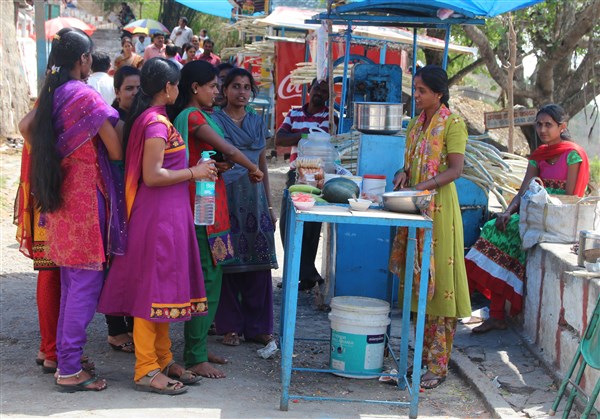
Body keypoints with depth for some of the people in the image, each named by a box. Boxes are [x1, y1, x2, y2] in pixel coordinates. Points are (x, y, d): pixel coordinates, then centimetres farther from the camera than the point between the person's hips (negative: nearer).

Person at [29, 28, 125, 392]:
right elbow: (116, 152, -12)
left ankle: (65, 355, 23)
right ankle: (70, 371, -1)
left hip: (58, 194, 8)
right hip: (86, 194, -8)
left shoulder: (50, 95, 8)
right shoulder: (87, 96, -14)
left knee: (70, 280, 16)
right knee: (86, 281, -4)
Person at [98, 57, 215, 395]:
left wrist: (195, 170, 16)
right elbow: (152, 175, -22)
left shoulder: (148, 118, 13)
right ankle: (145, 370, 2)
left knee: (161, 285, 15)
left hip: (167, 213, 10)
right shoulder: (156, 123, -17)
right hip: (158, 214, -10)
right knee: (154, 287, -4)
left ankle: (162, 359, 24)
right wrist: (193, 172, -13)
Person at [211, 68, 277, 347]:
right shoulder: (214, 121, 0)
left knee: (258, 263, 2)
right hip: (226, 198, -4)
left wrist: (269, 205, 15)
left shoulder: (257, 124, 14)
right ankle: (230, 326, 11)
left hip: (254, 200, 4)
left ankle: (257, 326, 11)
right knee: (228, 262, 0)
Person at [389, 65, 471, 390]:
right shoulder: (416, 124, 16)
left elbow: (455, 169, -14)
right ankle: (423, 354, 17)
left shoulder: (452, 124, -6)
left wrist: (424, 185, -26)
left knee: (440, 283, -5)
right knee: (419, 281, 9)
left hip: (440, 207, -7)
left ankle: (438, 366, -1)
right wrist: (403, 174, -1)